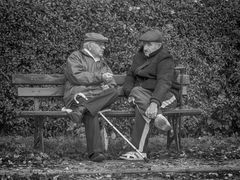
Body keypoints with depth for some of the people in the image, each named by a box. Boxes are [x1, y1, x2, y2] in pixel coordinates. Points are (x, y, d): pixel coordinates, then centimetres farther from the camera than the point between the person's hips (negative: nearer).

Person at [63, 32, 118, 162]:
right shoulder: (75, 57, 10)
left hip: (98, 97, 5)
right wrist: (100, 77, -12)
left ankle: (81, 109, -44)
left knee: (113, 92, -31)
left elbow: (111, 82, 23)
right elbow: (76, 76, -9)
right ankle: (95, 152, -45)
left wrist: (108, 85, -5)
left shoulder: (101, 62, 31)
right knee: (90, 113, -39)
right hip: (78, 95, -5)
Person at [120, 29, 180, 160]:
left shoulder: (164, 59, -11)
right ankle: (158, 116, -51)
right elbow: (130, 76, 17)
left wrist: (155, 102, -43)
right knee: (136, 92, -33)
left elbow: (164, 82, -27)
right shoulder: (139, 56, 14)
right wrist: (130, 93, -7)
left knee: (141, 109, -36)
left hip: (165, 95, -6)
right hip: (144, 93, 6)